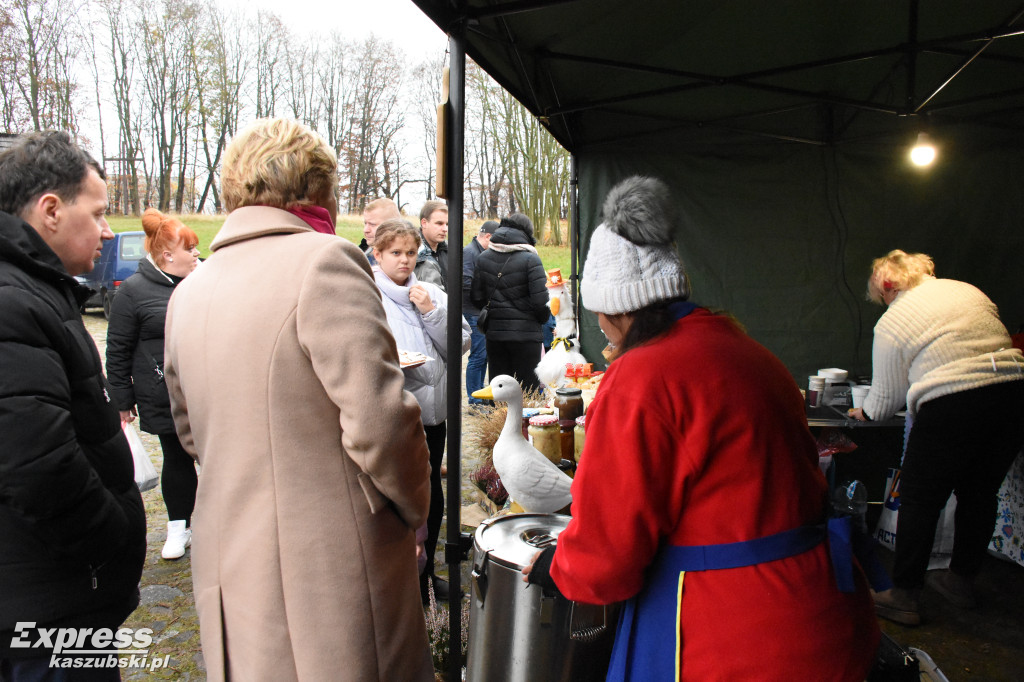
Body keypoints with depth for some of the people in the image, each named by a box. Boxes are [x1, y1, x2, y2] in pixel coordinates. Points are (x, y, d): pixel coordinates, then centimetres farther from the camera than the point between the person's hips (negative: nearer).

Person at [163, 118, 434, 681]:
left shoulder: (188, 291, 7)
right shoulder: (323, 260, -17)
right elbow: (380, 421, -22)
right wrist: (415, 508, -6)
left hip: (226, 569, 7)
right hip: (329, 570, -7)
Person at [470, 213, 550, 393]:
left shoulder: (483, 258, 4)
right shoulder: (530, 259, -10)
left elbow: (476, 298, 3)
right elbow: (540, 300, -15)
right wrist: (543, 318, 5)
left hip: (494, 333, 4)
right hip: (526, 334, -4)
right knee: (528, 391, 4)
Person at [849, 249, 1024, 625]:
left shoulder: (892, 323, 1)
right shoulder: (969, 291, 16)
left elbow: (886, 399, 4)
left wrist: (864, 412, 25)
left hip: (951, 408, -6)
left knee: (919, 500, 5)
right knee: (979, 494, 19)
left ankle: (904, 597, 11)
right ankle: (961, 580, 35)